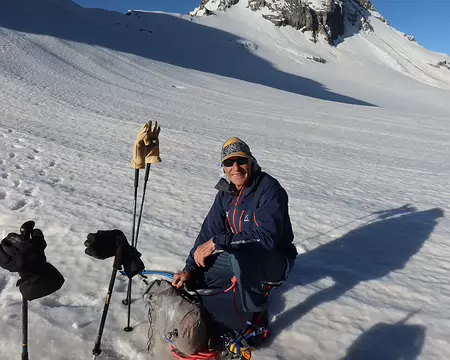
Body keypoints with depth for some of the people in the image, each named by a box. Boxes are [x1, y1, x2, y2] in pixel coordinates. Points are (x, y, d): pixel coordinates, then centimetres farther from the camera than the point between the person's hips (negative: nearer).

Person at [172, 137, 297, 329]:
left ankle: (257, 316, -13)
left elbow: (267, 237, -33)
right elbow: (209, 231, 1)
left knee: (239, 256, -39)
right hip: (240, 256, 7)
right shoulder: (226, 192, 0)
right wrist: (189, 269, -8)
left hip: (276, 260, -7)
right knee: (194, 276, 1)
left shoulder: (270, 189, -23)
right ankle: (257, 282, 13)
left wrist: (218, 242, -32)